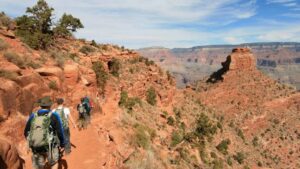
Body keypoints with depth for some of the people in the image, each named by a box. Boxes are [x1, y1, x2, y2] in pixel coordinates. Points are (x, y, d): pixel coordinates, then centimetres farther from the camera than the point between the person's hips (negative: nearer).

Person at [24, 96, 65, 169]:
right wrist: (62, 144, 7)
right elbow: (60, 132, -10)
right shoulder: (54, 116, -11)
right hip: (50, 146, -3)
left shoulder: (33, 116, 1)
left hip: (36, 148, 4)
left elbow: (26, 132, 7)